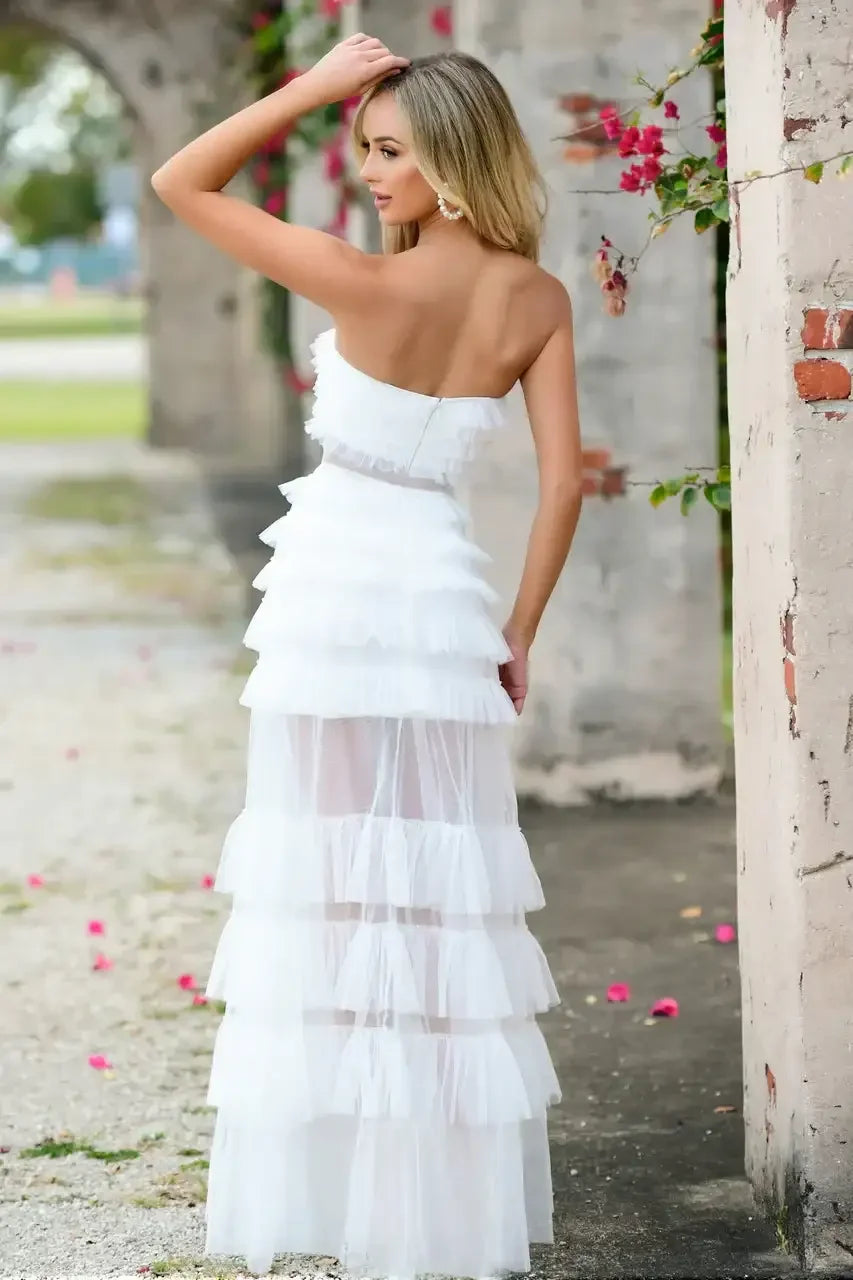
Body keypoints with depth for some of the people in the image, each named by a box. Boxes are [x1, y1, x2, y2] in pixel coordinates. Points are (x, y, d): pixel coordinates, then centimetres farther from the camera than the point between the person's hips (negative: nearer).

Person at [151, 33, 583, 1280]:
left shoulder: (370, 284, -15)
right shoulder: (538, 301, -2)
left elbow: (181, 183, -8)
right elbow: (563, 478, -3)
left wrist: (308, 86, -9)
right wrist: (518, 635, 6)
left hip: (335, 601, -4)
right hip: (442, 600, 4)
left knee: (331, 882, 4)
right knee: (449, 885, 11)